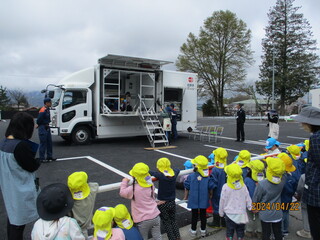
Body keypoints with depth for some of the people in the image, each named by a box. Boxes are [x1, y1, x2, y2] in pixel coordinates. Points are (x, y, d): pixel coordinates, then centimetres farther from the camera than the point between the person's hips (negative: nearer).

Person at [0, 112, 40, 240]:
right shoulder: (21, 145, -26)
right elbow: (32, 167, -17)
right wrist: (38, 160, 1)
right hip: (21, 191, -8)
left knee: (12, 217, 24)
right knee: (18, 222, 6)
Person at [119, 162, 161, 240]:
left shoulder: (133, 189, -18)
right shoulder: (151, 185, -3)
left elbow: (122, 192, -2)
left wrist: (124, 182, 12)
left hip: (143, 220, -4)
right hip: (155, 216, 4)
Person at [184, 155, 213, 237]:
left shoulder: (190, 176, -17)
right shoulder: (207, 177, -12)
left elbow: (187, 188, -6)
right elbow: (210, 188, -2)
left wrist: (186, 196, 11)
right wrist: (210, 196, 18)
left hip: (193, 200, -1)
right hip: (204, 200, 1)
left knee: (194, 215, 14)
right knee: (203, 214, 17)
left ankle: (193, 230, 28)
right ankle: (203, 230, 32)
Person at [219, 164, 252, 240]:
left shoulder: (225, 187, -17)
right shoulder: (243, 186, -11)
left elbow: (222, 201, -7)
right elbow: (248, 199, -1)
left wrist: (221, 213, 6)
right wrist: (250, 208, 16)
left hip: (230, 214, -2)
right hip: (241, 214, 2)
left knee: (229, 232, 11)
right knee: (240, 231, 17)